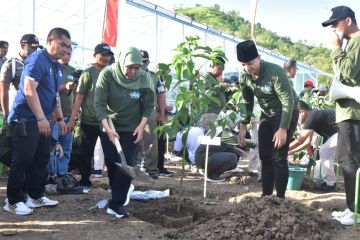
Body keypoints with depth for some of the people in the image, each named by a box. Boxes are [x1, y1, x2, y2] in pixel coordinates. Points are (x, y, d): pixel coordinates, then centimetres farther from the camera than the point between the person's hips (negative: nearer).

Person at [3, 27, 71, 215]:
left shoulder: (56, 66, 15)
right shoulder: (37, 59, -14)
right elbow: (29, 90, -22)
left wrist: (60, 118, 19)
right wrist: (41, 118, -24)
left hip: (41, 120, 9)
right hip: (25, 119, -9)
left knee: (41, 159, 12)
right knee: (22, 161, -4)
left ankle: (36, 196, 23)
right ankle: (14, 201, 5)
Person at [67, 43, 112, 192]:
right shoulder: (88, 73, -4)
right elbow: (79, 98, -5)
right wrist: (72, 119, -10)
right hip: (89, 121, -3)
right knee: (87, 154, 8)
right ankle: (85, 183, 21)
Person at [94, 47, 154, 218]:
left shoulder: (143, 78, -12)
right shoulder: (107, 75, -17)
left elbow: (148, 105, -3)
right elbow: (99, 104, -18)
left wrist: (142, 125, -15)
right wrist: (108, 128, -27)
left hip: (131, 129, 0)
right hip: (109, 127, 0)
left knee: (127, 164, -8)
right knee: (111, 164, 6)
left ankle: (116, 204, -2)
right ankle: (122, 192, 32)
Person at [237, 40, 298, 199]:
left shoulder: (275, 72, -28)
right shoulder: (244, 78, -9)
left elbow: (288, 101, -28)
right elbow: (247, 103, 6)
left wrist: (283, 129, -32)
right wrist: (243, 126, 1)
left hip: (286, 114, -7)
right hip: (267, 115, 7)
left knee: (279, 157, -12)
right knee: (265, 156, 6)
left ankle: (280, 197, -5)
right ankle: (266, 195, 15)